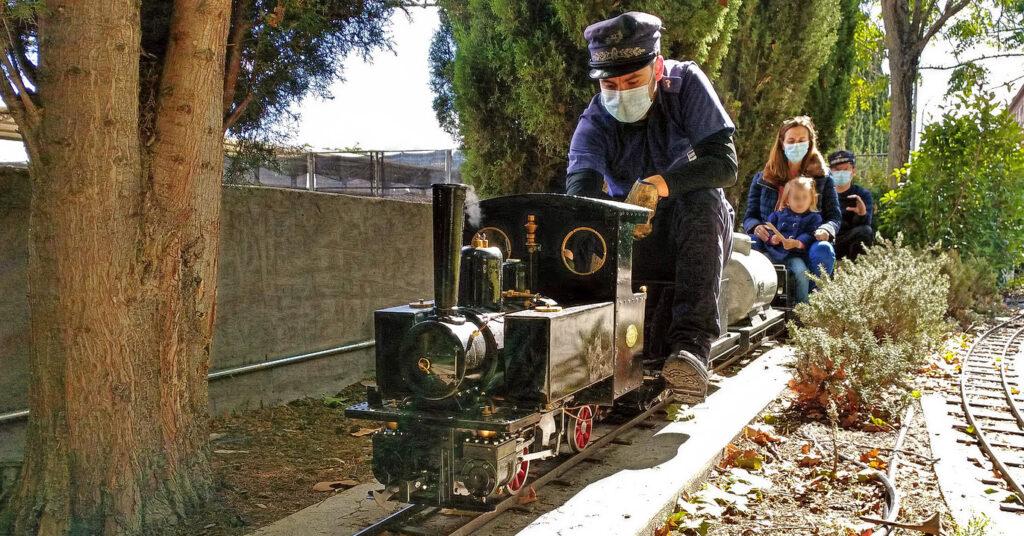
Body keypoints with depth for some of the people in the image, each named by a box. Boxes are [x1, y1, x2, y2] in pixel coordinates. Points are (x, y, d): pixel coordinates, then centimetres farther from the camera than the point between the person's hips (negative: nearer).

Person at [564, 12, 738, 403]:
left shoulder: (686, 84, -9)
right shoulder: (595, 121, -6)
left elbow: (725, 162, -20)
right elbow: (580, 182, -27)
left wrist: (663, 183, -39)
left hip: (697, 238, -2)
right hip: (635, 242, 2)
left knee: (702, 198, -36)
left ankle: (692, 344, -46)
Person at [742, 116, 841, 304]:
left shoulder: (822, 179, 17)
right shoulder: (763, 179, 16)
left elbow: (834, 216, 13)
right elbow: (749, 216, 14)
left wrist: (826, 230, -13)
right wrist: (756, 227, -12)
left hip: (807, 245, 1)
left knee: (823, 250, -36)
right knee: (799, 269, -36)